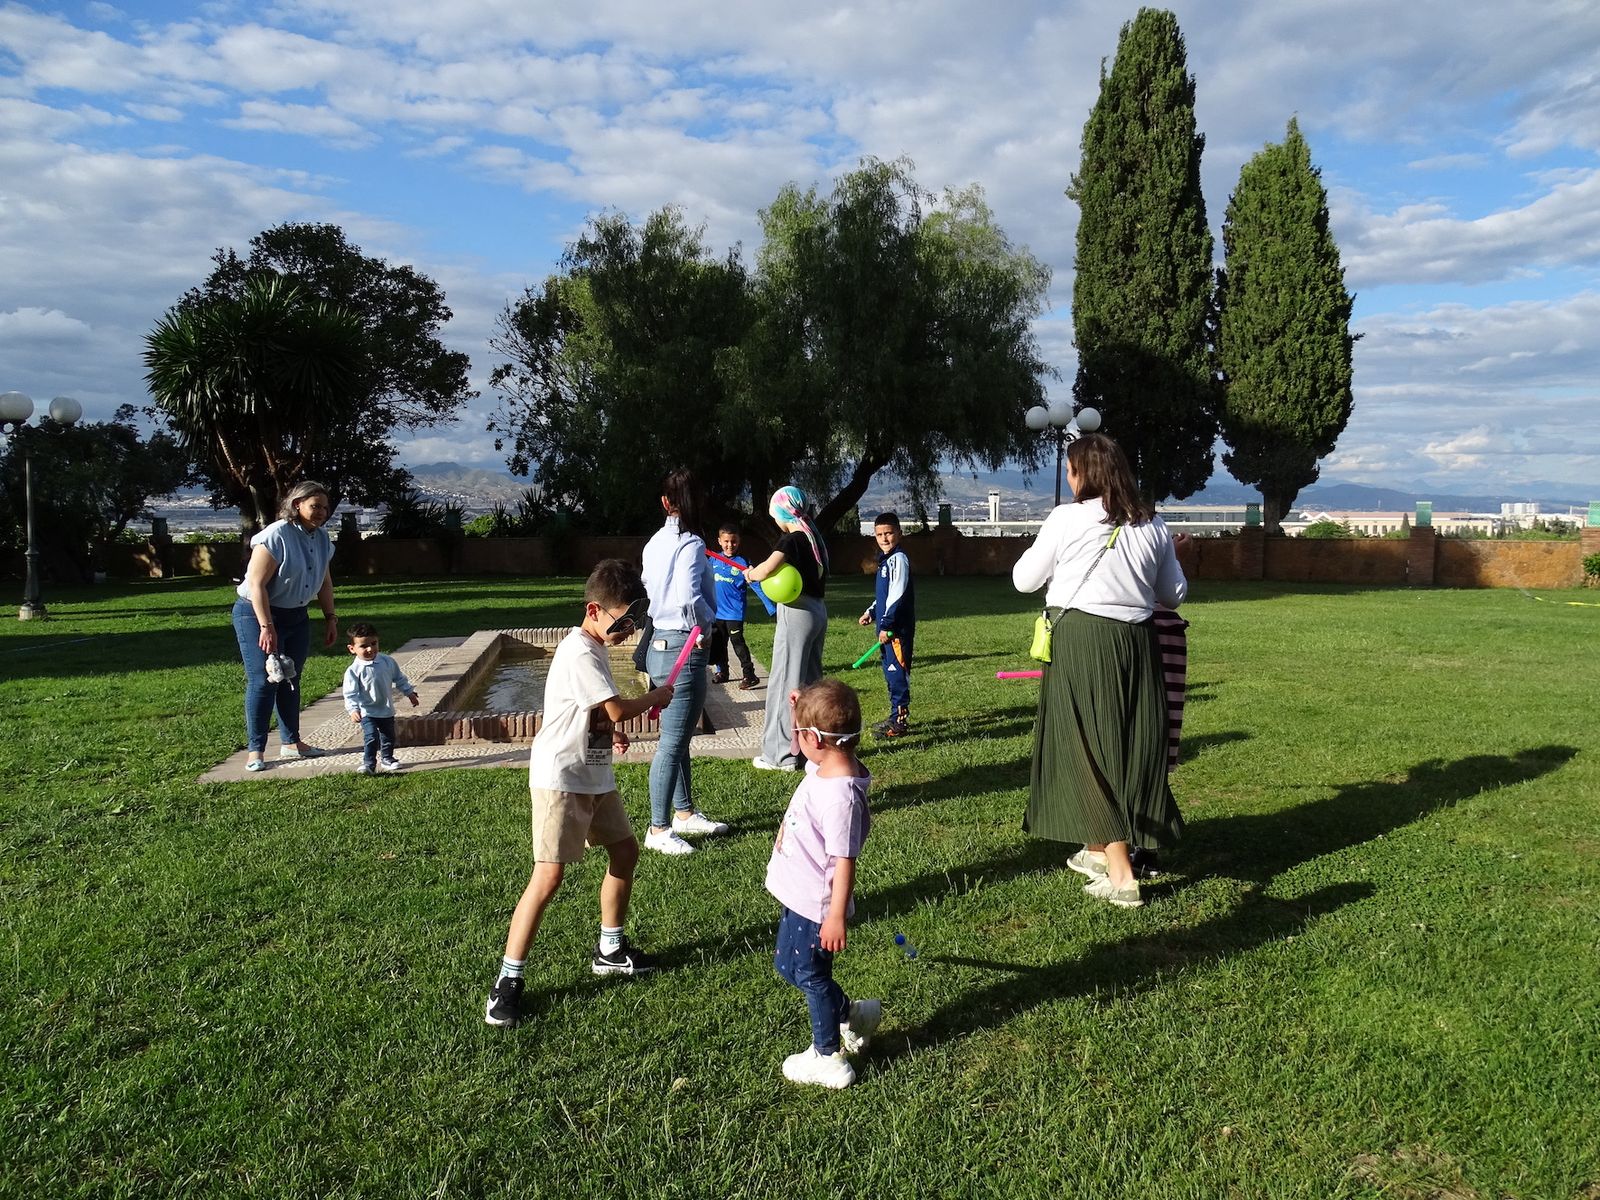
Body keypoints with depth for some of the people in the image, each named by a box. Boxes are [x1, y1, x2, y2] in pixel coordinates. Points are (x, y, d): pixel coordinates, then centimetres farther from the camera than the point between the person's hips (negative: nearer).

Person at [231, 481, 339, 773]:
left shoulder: (322, 538, 3)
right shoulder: (276, 535, -21)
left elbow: (324, 582, 13)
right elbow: (256, 584, -23)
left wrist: (330, 618, 8)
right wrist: (266, 627, -25)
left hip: (296, 616, 7)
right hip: (257, 614, -7)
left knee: (290, 680, 13)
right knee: (263, 681, -7)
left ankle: (291, 742, 23)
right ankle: (255, 750, 1)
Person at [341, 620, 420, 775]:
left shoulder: (387, 662, -4)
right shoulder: (354, 670, -16)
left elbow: (399, 678, 11)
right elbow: (350, 693, -18)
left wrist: (410, 693, 14)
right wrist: (353, 709, -30)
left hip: (387, 710, 5)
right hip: (367, 712, -5)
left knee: (388, 737, 18)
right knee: (371, 738, -17)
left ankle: (387, 759, 38)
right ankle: (368, 763, -5)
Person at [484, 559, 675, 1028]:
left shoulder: (595, 648, 10)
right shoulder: (580, 654, -21)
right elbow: (617, 709, -24)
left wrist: (612, 733, 1)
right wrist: (656, 697, -6)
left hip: (595, 775, 10)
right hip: (560, 778, -10)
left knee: (625, 850, 16)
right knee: (549, 875, -13)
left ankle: (610, 951, 32)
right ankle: (508, 980, -4)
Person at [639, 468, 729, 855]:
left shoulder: (655, 543, 9)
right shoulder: (690, 545, -16)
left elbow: (650, 591, 12)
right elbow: (689, 598, -28)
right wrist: (709, 621, -10)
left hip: (660, 645, 9)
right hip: (684, 650, -9)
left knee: (678, 736, 19)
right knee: (672, 742, -3)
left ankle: (684, 812, 32)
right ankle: (658, 830, 4)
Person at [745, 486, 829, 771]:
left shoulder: (791, 540, -15)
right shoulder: (815, 538, 11)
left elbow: (764, 570, -28)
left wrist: (750, 574, -6)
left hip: (797, 612, -9)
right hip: (818, 611, 9)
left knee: (787, 682, -2)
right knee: (810, 681, 16)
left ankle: (784, 753, 3)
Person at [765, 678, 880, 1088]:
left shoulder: (841, 796, -32)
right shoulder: (824, 766, -4)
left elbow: (844, 861, -29)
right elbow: (818, 738, 20)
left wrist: (837, 917, -24)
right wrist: (804, 708, 3)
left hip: (816, 907, -10)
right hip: (800, 897, 10)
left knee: (810, 977, 10)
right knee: (787, 965, 25)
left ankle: (828, 1059, 31)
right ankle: (851, 1015, 41)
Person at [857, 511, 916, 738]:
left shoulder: (898, 559, -13)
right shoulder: (885, 559, 18)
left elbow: (897, 595, -19)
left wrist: (886, 625, -19)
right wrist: (871, 612, 19)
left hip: (897, 628, -10)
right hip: (888, 627, 10)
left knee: (897, 672, -7)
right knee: (890, 671, 15)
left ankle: (900, 720, -3)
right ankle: (896, 716, 24)